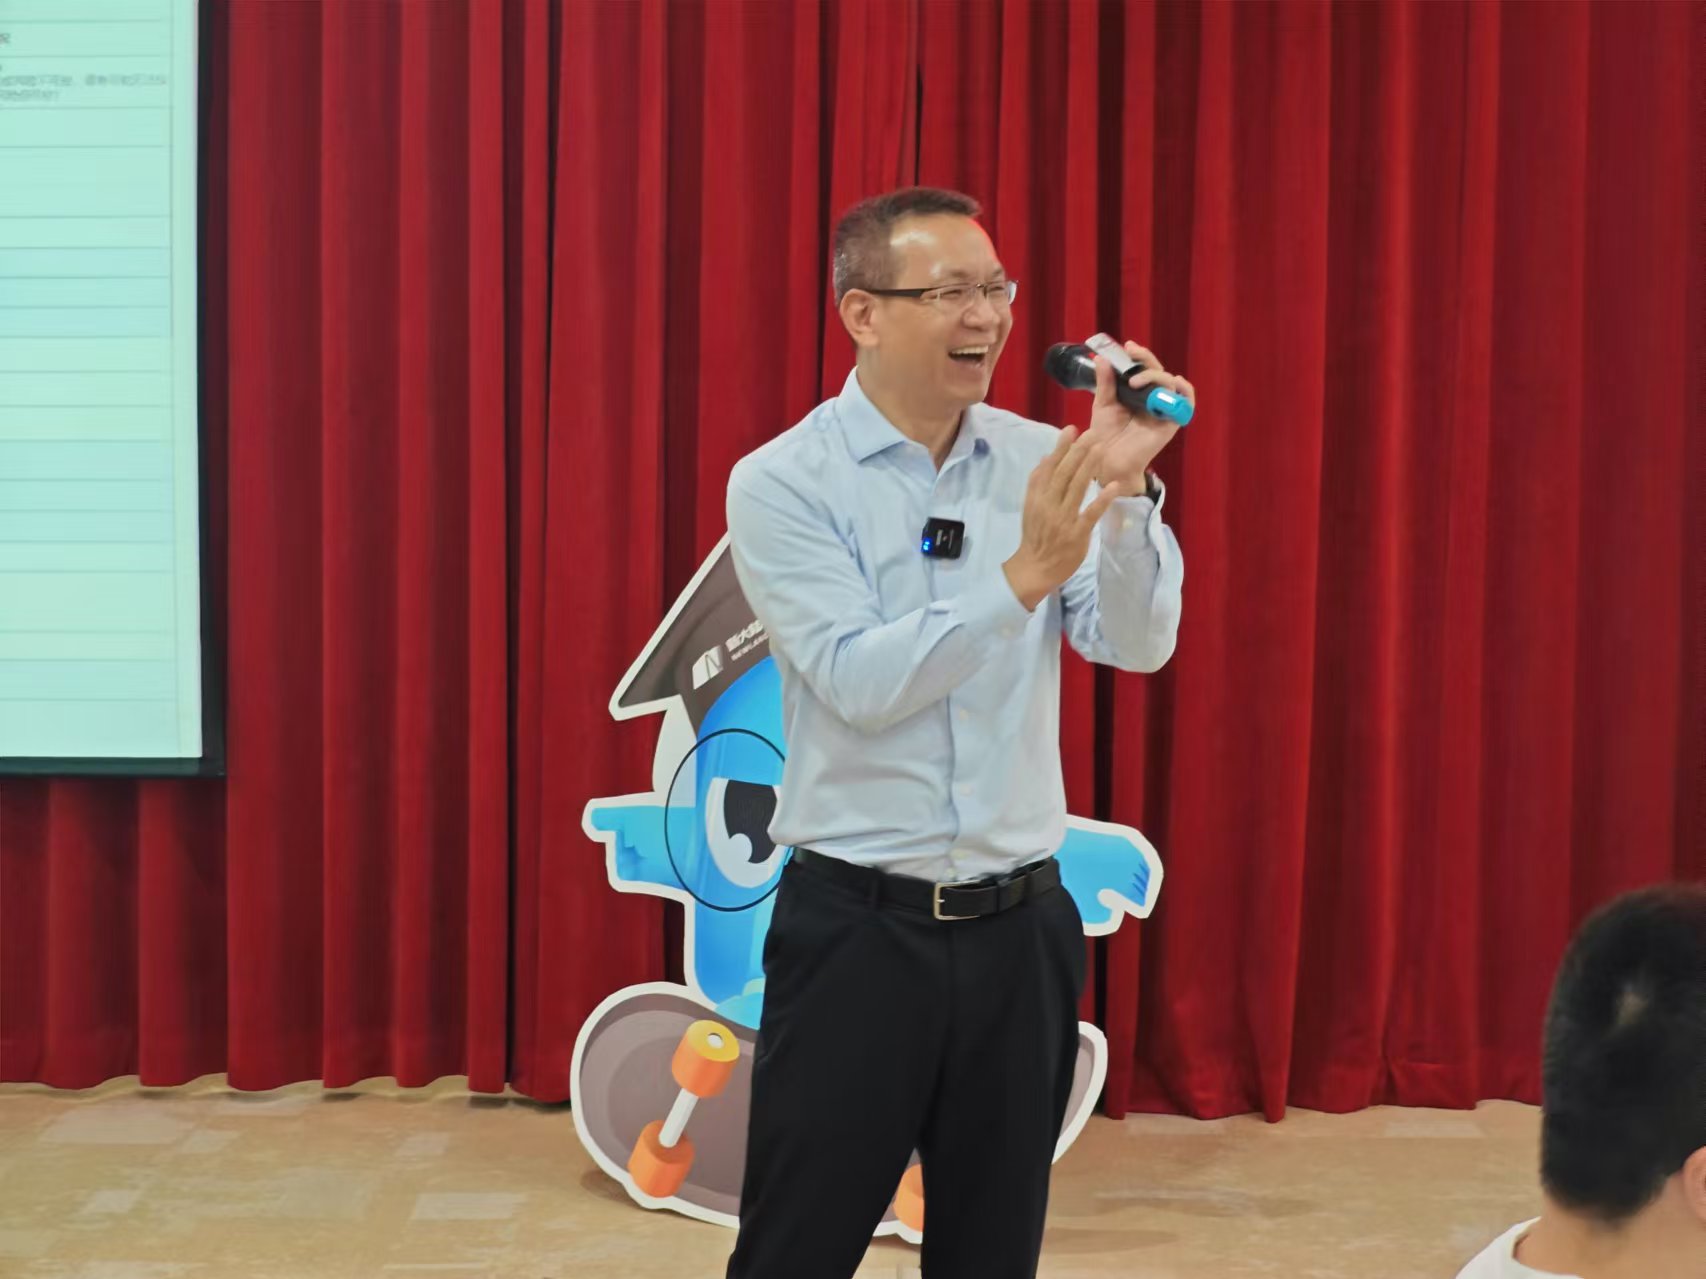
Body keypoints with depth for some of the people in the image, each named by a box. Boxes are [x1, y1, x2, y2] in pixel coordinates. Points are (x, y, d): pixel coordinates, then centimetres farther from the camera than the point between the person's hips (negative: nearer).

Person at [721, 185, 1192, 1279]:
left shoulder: (1041, 462, 3)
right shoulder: (783, 483, -8)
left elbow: (1138, 645, -6)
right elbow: (859, 681, -18)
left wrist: (1129, 489, -22)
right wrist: (1022, 575, -27)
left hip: (1020, 928, 4)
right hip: (854, 929, -3)